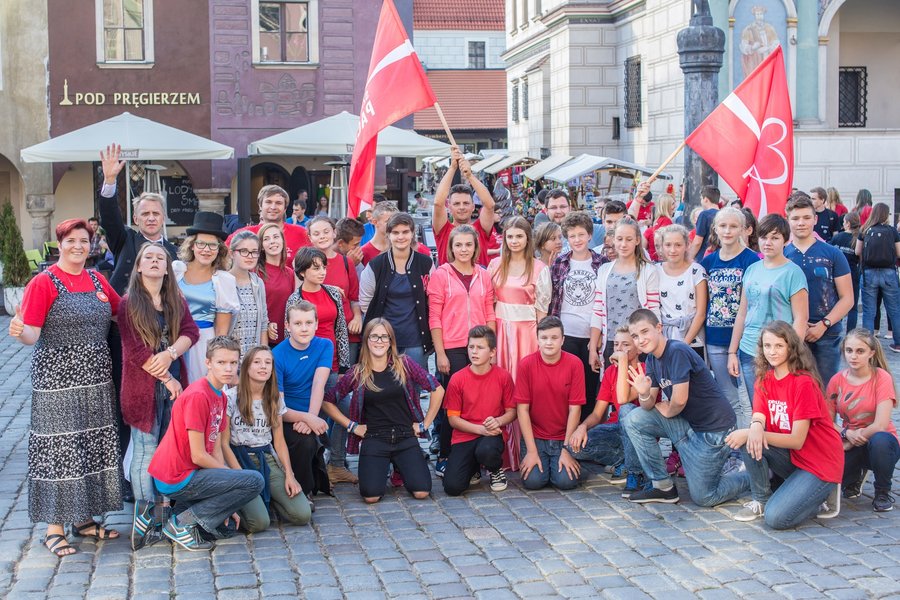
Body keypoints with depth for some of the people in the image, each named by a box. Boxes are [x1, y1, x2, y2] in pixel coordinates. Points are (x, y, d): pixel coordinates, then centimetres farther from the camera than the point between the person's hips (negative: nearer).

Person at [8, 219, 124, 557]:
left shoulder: (97, 281, 10)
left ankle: (83, 519, 23)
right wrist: (18, 332, -34)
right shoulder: (44, 282, -7)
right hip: (58, 379, -6)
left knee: (93, 446, 11)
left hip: (95, 378, 6)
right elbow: (31, 335, -13)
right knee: (58, 449, -3)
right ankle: (54, 528, 6)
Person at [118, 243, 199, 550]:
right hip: (143, 386, -5)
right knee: (145, 450, -5)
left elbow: (191, 331, 0)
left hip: (175, 384, 5)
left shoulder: (177, 301, 14)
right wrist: (166, 379, -10)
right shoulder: (129, 303, -2)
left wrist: (170, 353, -18)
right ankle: (143, 515, -4)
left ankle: (163, 510, 13)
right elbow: (134, 350, -9)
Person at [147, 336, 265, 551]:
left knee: (228, 526, 19)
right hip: (177, 479, -10)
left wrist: (227, 503, 2)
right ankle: (182, 522, -11)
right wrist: (232, 475, -4)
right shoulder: (197, 396, -19)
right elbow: (198, 456, -18)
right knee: (255, 481, -17)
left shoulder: (221, 396, 11)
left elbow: (216, 450, 8)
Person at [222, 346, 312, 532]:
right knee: (259, 522, -26)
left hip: (267, 460, 5)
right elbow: (224, 443, -7)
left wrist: (289, 475, -4)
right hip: (240, 460, -5)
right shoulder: (231, 397, -7)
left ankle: (265, 498, 13)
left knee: (303, 515, -15)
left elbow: (279, 442, 10)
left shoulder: (275, 399, 9)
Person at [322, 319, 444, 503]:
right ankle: (381, 469, 15)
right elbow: (328, 401, 5)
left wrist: (424, 424, 2)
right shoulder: (357, 374, 0)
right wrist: (352, 426, -1)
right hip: (374, 439, -1)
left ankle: (400, 468, 18)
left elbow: (437, 389, 2)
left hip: (405, 437, 1)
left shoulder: (404, 364, 0)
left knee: (421, 491, -16)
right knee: (371, 495, -21)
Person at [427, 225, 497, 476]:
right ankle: (444, 457, 9)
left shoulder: (483, 276, 11)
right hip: (451, 349, -3)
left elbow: (490, 314, 13)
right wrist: (440, 353, -7)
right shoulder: (441, 274, 0)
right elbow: (434, 317, -3)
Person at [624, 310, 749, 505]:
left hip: (713, 427, -8)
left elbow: (679, 401, -27)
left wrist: (668, 412, -4)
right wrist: (644, 394, -22)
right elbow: (649, 406, 1)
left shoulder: (677, 351, -22)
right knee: (634, 420, -6)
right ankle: (662, 486, 3)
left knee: (703, 497, -4)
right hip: (686, 421, 8)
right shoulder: (652, 358, 4)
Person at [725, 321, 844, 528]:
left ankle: (823, 493, 4)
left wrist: (750, 433, -27)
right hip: (790, 457, 6)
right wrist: (756, 427, -34)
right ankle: (761, 500, -2)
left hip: (820, 464, -6)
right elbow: (758, 418, -8)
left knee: (776, 518, -22)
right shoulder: (764, 379, 2)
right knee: (750, 441, -22)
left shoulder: (804, 383, -19)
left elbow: (797, 440, -20)